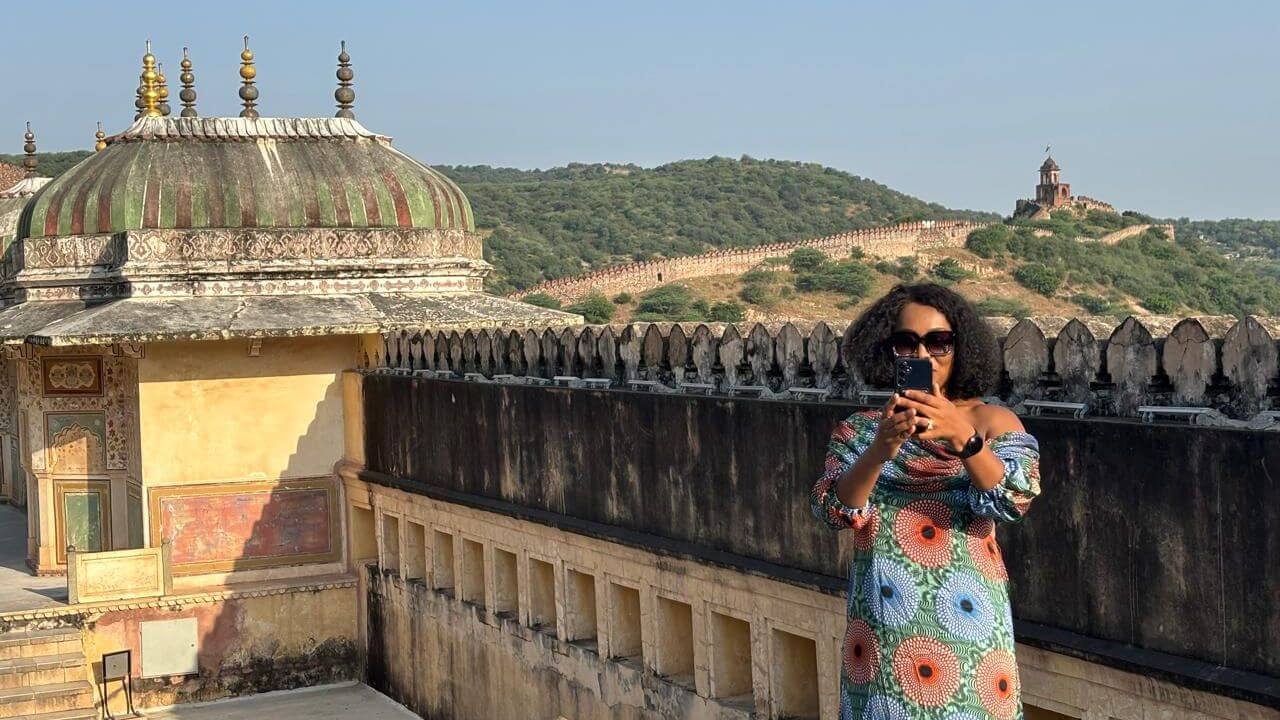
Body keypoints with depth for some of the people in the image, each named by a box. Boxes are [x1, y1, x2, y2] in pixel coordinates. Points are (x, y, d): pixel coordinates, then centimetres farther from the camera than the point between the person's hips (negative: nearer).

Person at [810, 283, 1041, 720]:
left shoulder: (992, 421, 3)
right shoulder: (860, 430, 6)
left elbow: (1014, 501, -12)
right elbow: (834, 512, -7)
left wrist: (962, 436, -26)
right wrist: (878, 451, -24)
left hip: (966, 619, -1)